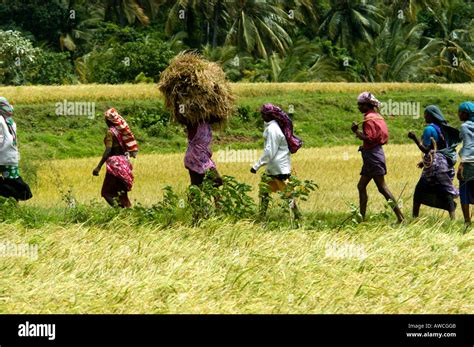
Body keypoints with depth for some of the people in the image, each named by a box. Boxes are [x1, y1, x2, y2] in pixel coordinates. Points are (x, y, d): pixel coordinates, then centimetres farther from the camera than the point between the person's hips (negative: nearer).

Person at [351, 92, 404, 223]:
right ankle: (362, 217, 13)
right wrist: (364, 146, 17)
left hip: (372, 155, -10)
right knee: (361, 186, 12)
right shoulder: (377, 117, 15)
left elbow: (369, 138, -23)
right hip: (376, 152, 10)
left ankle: (400, 217, -11)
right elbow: (382, 138, 17)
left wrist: (356, 131, -12)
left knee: (382, 188, -9)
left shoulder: (369, 119, -14)